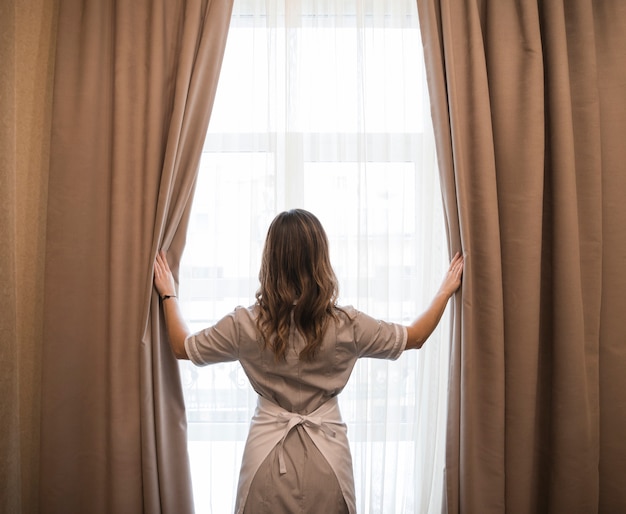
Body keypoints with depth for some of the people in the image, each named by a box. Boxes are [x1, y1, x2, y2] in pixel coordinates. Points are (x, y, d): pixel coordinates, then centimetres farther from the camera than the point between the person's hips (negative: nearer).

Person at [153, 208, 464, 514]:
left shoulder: (246, 325, -16)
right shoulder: (347, 326, -15)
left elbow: (183, 347, 2)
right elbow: (415, 337, 1)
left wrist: (168, 295, 15)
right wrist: (445, 292, 15)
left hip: (268, 455, 0)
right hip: (326, 456, 0)